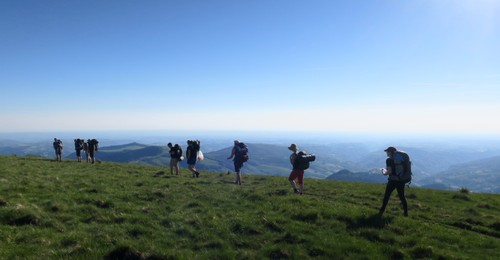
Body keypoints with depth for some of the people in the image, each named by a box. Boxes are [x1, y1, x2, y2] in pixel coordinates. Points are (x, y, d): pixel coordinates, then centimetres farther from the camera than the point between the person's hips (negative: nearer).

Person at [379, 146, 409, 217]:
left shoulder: (389, 160, -11)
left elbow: (389, 171, -18)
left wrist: (384, 172, 3)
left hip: (393, 180, -5)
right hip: (401, 181, 5)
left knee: (386, 196, 8)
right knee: (402, 196, 16)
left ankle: (381, 212, 13)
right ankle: (406, 213, 19)